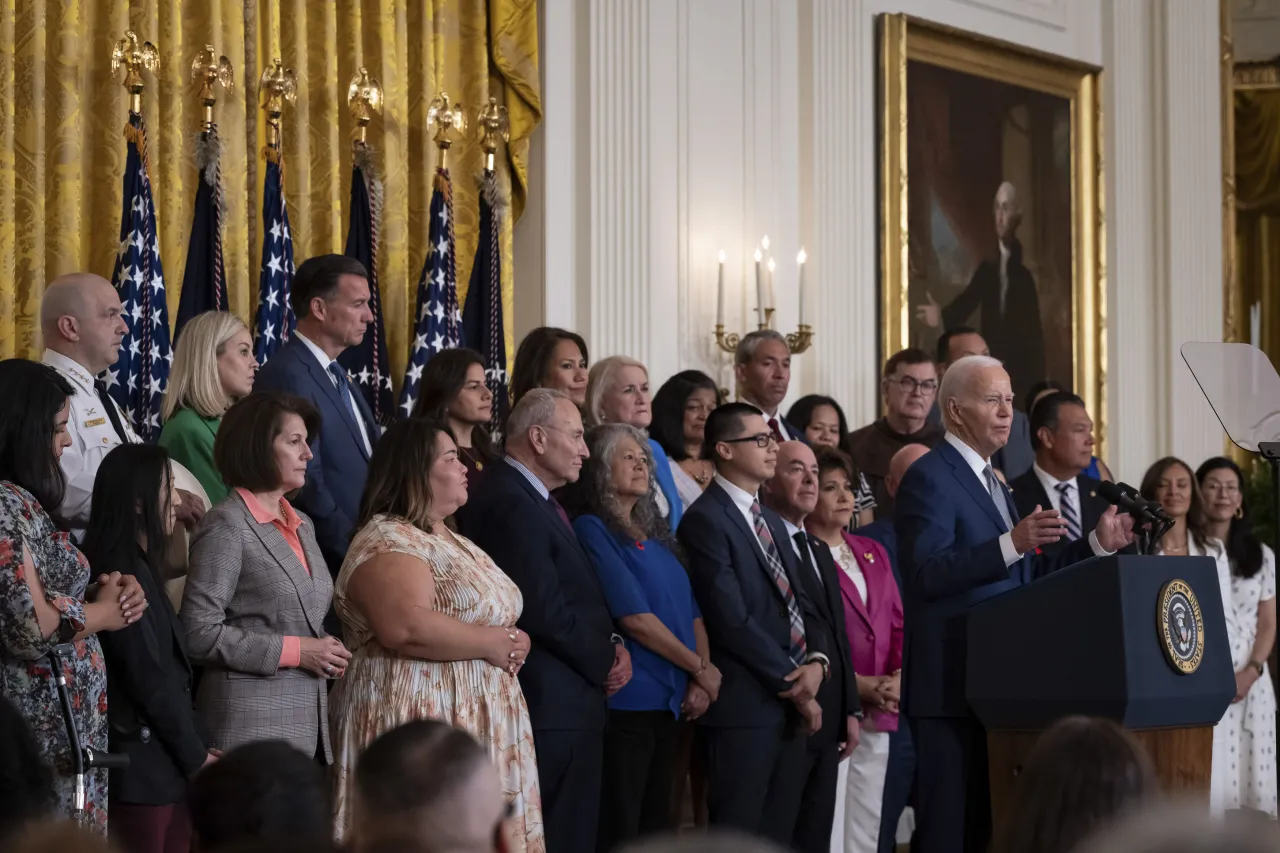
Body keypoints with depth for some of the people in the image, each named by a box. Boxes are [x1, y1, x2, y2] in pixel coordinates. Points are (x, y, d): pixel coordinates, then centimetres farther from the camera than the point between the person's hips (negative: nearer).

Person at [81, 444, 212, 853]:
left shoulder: (138, 567, 15)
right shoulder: (125, 574, -14)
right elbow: (149, 677, -16)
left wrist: (194, 750, 9)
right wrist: (196, 757, -9)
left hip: (164, 761, 9)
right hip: (144, 765, -9)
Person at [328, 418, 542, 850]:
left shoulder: (453, 542, 19)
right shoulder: (386, 541, -12)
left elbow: (495, 615, 27)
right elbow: (406, 627, -26)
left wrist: (511, 645, 5)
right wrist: (491, 644, -16)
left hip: (476, 725, 9)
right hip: (421, 725, -9)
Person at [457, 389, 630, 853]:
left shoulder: (536, 500, 15)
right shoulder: (511, 503, -17)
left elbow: (578, 599, 21)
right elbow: (544, 611, -22)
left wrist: (611, 644, 2)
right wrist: (605, 662, -8)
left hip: (567, 701, 10)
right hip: (553, 705, -10)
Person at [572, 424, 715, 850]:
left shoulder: (655, 535, 15)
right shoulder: (593, 530, -8)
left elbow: (692, 612, 12)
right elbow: (635, 619, -15)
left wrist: (701, 681, -5)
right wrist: (701, 668, -7)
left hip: (670, 702, 8)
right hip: (628, 701, -8)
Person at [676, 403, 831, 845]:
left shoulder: (772, 522, 19)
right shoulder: (705, 520, -10)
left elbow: (802, 605, 15)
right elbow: (732, 620, -16)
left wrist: (817, 661, -6)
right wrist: (793, 683, -11)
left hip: (791, 706, 8)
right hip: (743, 706, -8)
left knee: (778, 834, 8)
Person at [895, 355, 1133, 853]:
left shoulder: (990, 482, 20)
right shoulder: (928, 478, -10)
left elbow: (1022, 575, 20)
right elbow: (926, 574, -23)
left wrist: (1098, 544, 12)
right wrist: (1012, 543, -32)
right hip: (950, 682, -9)